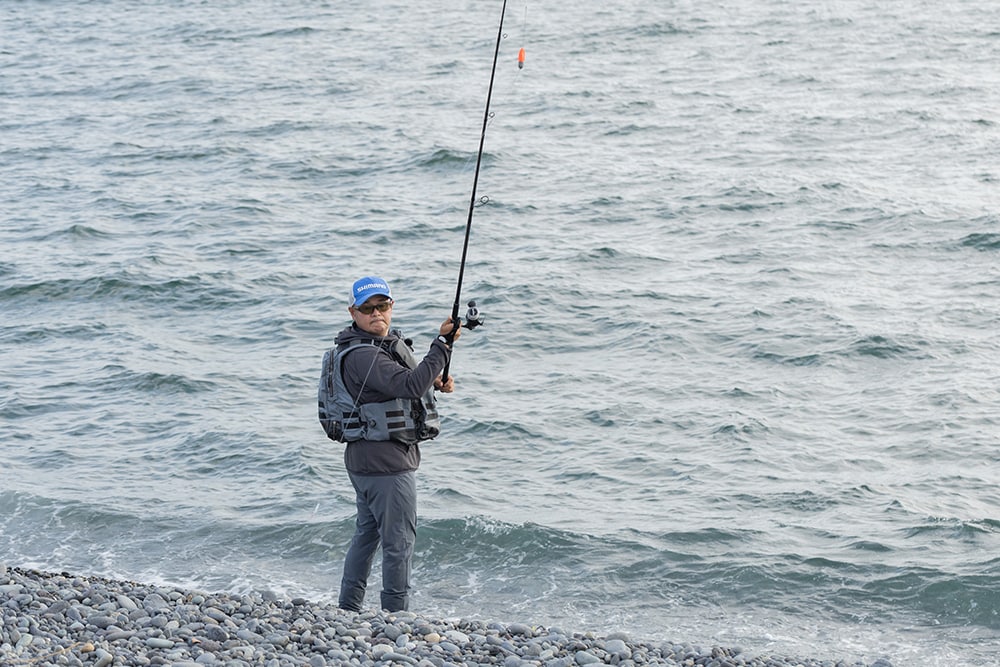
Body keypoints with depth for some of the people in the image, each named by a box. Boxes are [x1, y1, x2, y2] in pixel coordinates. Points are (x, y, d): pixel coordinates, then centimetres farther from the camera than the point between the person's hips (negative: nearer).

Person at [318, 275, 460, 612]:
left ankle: (347, 609, 28)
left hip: (364, 458, 11)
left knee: (367, 532, 19)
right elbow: (410, 386, -34)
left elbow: (399, 383, 27)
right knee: (399, 539, -3)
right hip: (385, 461, -11)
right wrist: (443, 344, -32)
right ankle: (397, 615, 4)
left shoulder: (386, 342, 11)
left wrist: (435, 381, 7)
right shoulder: (362, 355, -22)